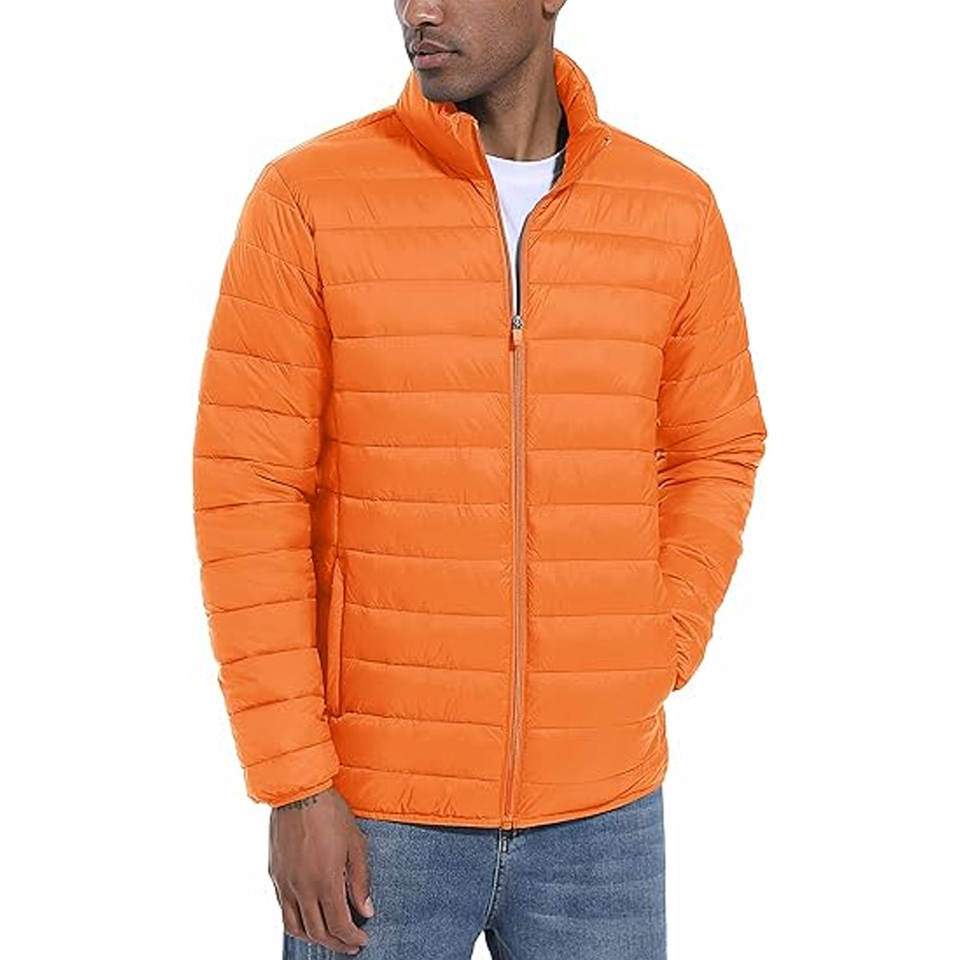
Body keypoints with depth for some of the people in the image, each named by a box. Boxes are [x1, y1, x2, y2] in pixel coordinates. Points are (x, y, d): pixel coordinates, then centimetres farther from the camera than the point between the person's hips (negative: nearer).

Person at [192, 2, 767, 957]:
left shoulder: (674, 209, 0)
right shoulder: (305, 197, -8)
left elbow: (714, 453, 12)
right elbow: (245, 493, -8)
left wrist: (657, 664, 0)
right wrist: (295, 785, -10)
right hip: (371, 806, -2)